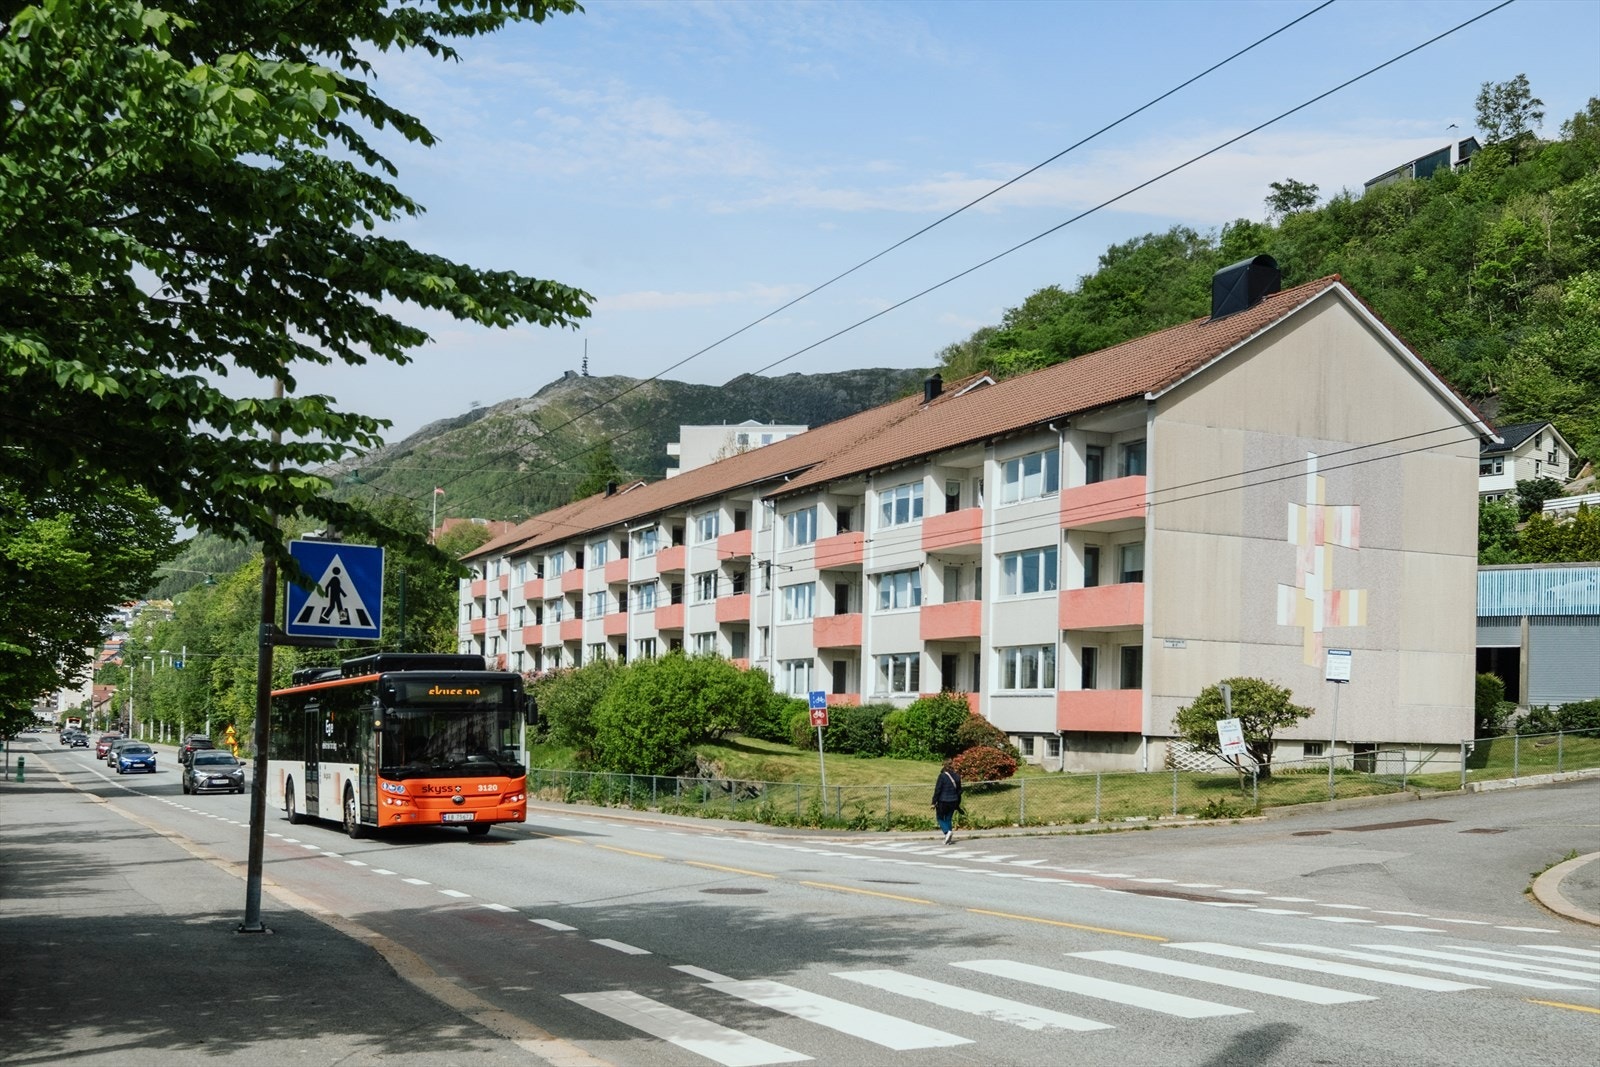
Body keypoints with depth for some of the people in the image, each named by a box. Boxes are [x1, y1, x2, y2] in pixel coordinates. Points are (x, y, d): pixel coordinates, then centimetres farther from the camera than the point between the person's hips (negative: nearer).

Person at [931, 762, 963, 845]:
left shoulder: (942, 776, -13)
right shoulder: (957, 776, 5)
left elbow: (937, 790, -13)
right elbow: (959, 791, 12)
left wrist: (934, 802, -7)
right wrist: (958, 804, 21)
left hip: (943, 801, -5)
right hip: (953, 802, 5)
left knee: (940, 818, 9)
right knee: (948, 819, 14)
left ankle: (947, 831, -16)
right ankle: (948, 840, 10)